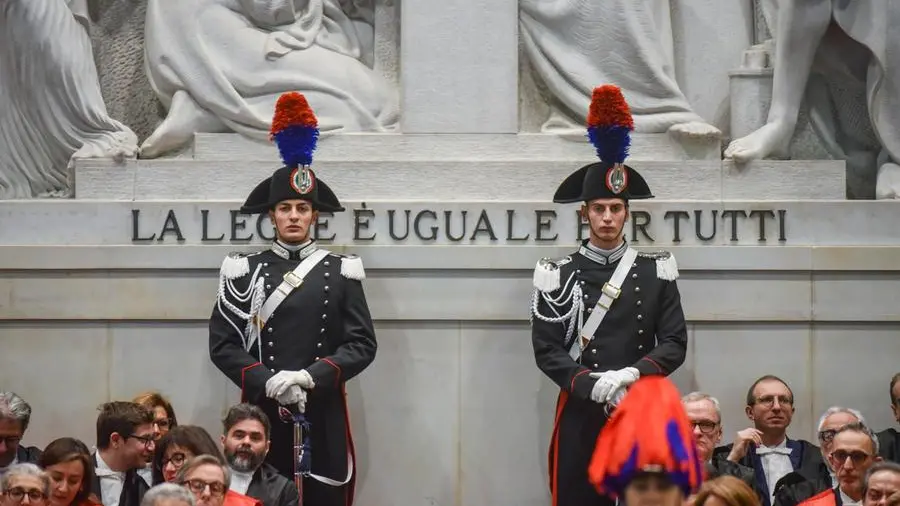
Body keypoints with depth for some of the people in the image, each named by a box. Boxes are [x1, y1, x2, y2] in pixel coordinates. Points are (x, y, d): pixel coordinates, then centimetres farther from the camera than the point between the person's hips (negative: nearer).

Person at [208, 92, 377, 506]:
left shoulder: (341, 273, 6)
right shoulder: (244, 271, 6)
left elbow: (362, 345, 1)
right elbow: (222, 344, 1)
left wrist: (310, 377, -14)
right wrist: (268, 382, -14)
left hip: (323, 417, 0)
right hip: (262, 416, 0)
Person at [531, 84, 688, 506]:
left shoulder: (656, 272, 7)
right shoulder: (558, 275, 2)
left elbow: (675, 343, 3)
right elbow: (546, 350, -3)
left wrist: (631, 374, -15)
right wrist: (593, 385, -17)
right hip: (580, 417, -1)